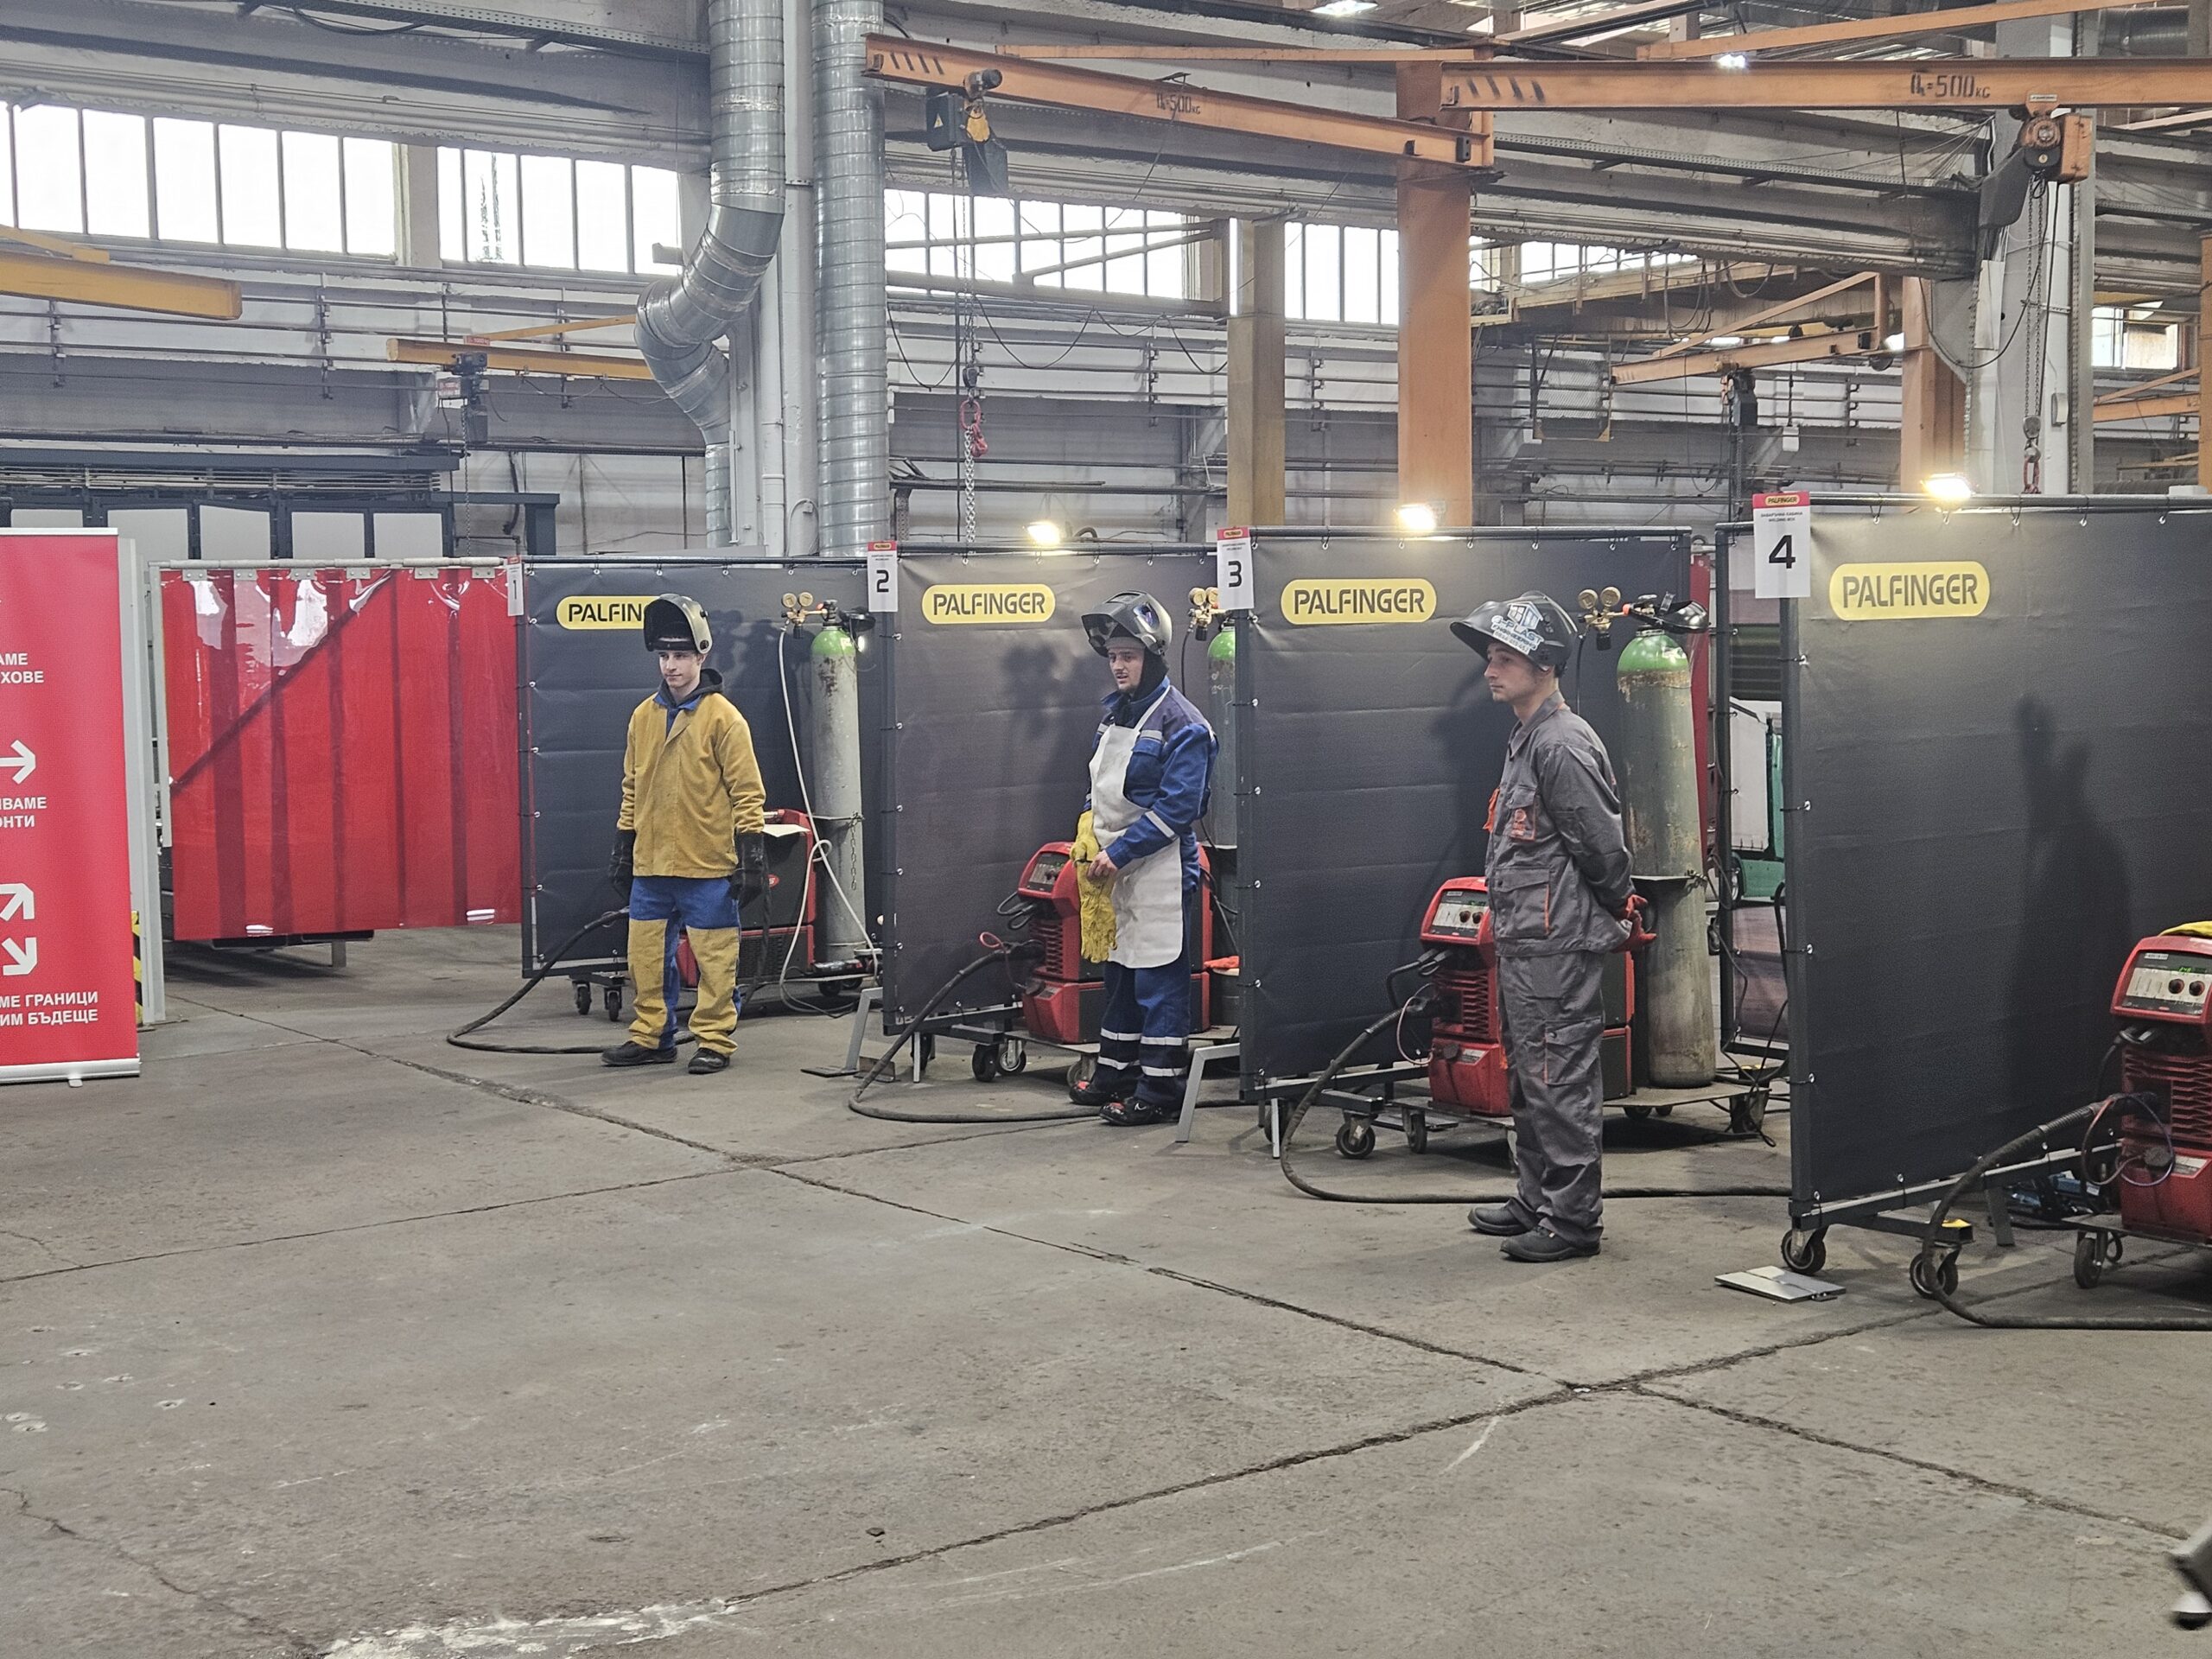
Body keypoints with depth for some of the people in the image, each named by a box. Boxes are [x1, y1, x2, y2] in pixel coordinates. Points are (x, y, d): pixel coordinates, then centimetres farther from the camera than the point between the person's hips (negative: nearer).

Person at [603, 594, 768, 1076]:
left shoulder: (723, 717, -7)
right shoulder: (644, 716, 10)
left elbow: (747, 792, -7)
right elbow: (632, 789, 17)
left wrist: (752, 856, -11)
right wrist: (622, 850, 16)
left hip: (707, 866, -6)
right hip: (650, 864, 6)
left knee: (715, 959, 1)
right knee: (647, 955, 11)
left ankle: (714, 1040, 12)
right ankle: (651, 1036, 22)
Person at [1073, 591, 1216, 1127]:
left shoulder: (1181, 724, -15)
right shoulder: (1115, 710, 12)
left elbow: (1176, 809, -19)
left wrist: (1119, 852, -19)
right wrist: (1090, 833, 6)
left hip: (1160, 869, -9)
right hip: (1115, 867, 9)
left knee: (1158, 978, -5)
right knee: (1120, 971, 17)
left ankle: (1160, 1089, 0)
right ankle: (1115, 1072, 27)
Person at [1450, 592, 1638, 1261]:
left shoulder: (1563, 745, -18)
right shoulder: (1526, 741, 15)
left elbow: (1604, 846, -17)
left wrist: (1613, 915, -3)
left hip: (1558, 946, -11)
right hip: (1523, 942, 11)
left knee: (1560, 1082, -6)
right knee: (1528, 1080, 17)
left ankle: (1573, 1219, 0)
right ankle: (1537, 1201, 28)